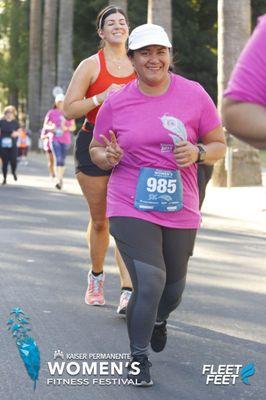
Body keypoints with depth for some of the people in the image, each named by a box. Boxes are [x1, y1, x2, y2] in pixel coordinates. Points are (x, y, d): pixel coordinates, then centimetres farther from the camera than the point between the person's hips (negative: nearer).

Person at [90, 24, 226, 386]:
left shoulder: (194, 95, -2)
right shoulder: (115, 103, -1)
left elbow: (219, 145, 4)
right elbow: (95, 149, 10)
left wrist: (198, 153, -17)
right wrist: (108, 157, -13)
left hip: (180, 211, 2)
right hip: (131, 208, -2)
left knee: (173, 288, 17)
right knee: (149, 283, -16)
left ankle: (159, 319, 54)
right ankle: (138, 358, 6)